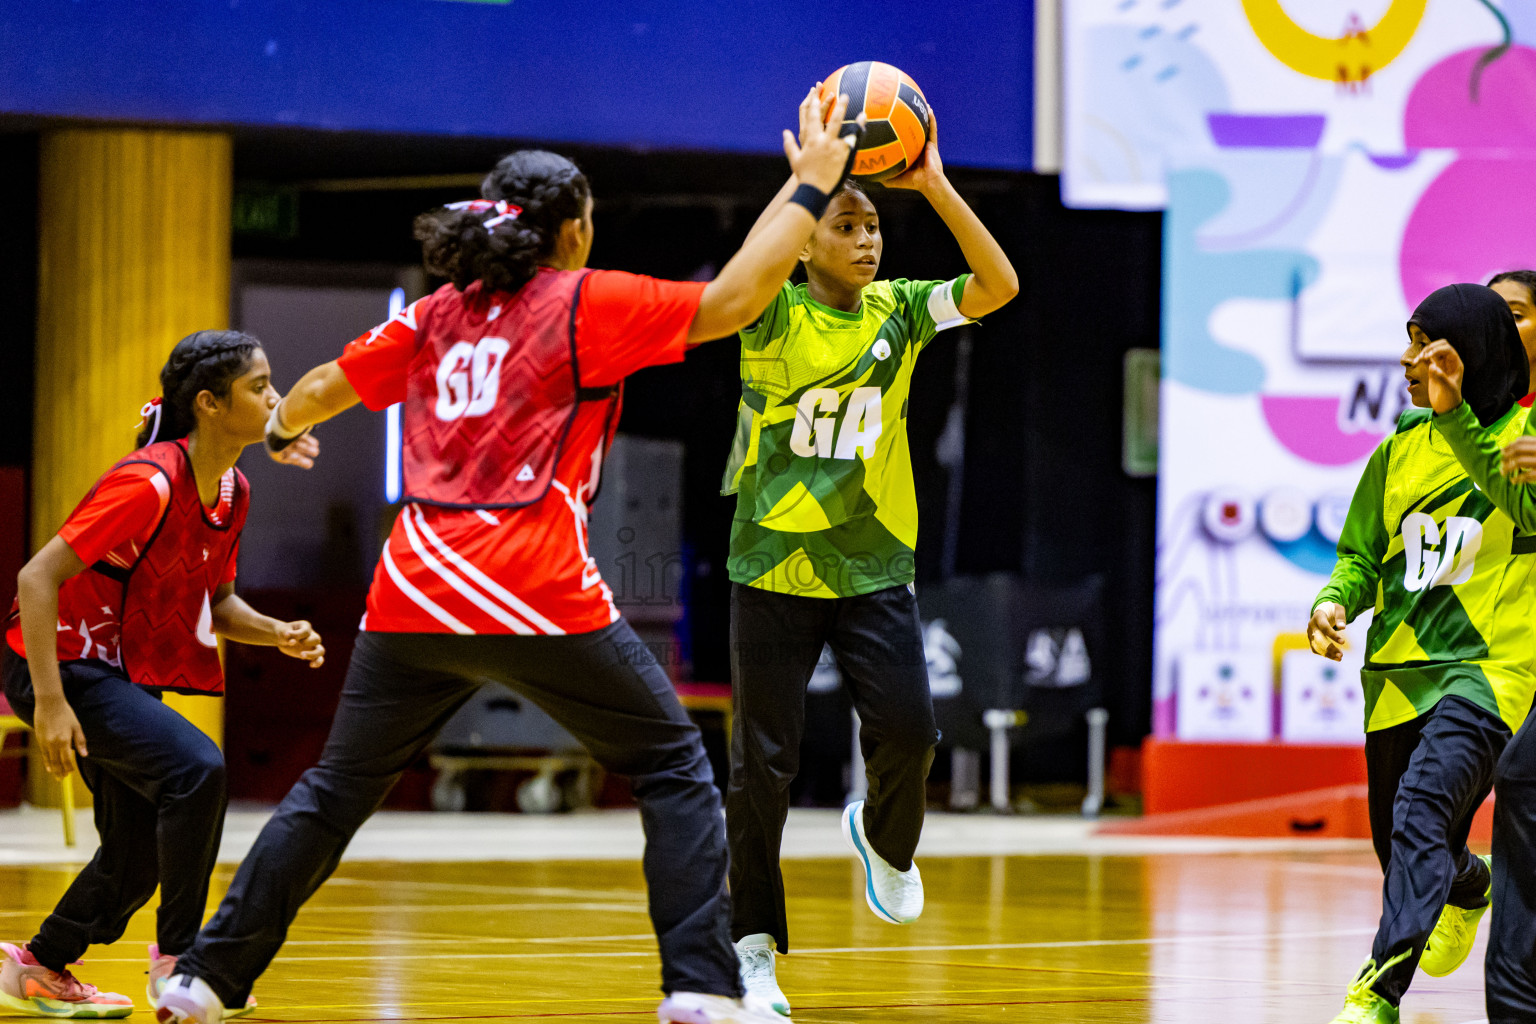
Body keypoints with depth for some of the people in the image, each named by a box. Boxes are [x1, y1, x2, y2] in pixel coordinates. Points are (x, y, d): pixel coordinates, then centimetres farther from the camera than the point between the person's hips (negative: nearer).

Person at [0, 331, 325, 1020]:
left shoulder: (232, 491, 2)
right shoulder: (151, 483, -25)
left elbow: (215, 602, 15)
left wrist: (278, 635, -7)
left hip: (128, 673, 9)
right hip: (59, 662, -9)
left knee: (140, 854, 8)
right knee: (195, 767, -26)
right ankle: (177, 959, -15)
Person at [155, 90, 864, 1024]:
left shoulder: (436, 316, 15)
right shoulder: (585, 304, 0)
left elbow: (323, 389, 25)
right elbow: (731, 303, -7)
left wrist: (285, 427, 49)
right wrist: (811, 188, 2)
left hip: (414, 596, 5)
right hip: (537, 599, -5)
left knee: (335, 791, 19)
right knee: (673, 768, 7)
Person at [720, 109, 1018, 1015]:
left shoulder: (898, 311, 3)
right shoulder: (775, 316, -7)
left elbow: (999, 286, -10)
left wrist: (935, 188, -18)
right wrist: (811, 171, -32)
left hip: (874, 565, 2)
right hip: (775, 566, -2)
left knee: (908, 727, -10)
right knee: (765, 760, -1)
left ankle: (885, 840, 25)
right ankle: (753, 944, 12)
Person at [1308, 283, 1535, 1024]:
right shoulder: (1402, 448, 12)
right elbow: (1362, 555, 17)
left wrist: (1458, 420, -25)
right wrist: (1335, 600, -5)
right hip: (1400, 671, 6)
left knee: (1423, 804, -29)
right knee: (1405, 849, 15)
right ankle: (1469, 887, 52)